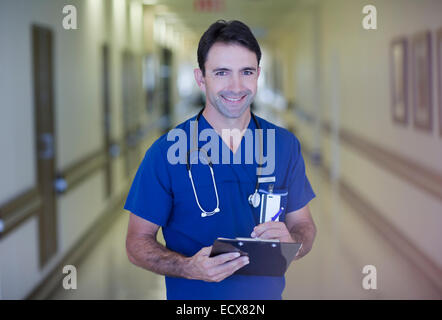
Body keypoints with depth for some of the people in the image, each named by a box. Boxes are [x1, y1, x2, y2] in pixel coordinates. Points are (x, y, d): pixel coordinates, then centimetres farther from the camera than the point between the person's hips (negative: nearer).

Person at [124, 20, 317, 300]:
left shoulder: (285, 145, -4)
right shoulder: (166, 152, -14)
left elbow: (303, 224, 3)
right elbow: (138, 243, -11)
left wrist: (290, 242, -19)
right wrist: (190, 268, -28)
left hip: (267, 293, 3)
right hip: (194, 302, -3)